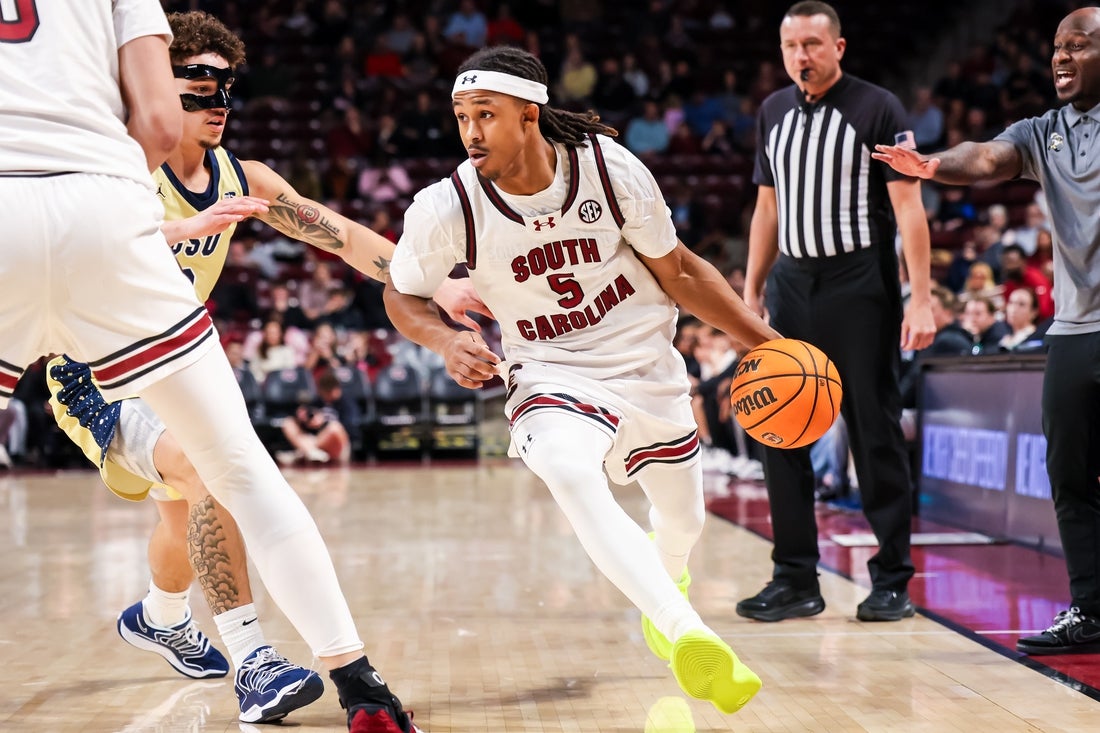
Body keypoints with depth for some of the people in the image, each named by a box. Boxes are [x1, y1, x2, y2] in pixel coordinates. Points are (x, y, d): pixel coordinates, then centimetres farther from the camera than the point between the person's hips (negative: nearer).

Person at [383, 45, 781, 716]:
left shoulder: (610, 168, -19)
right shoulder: (446, 209, -21)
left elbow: (678, 272, -4)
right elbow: (402, 293, -1)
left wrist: (762, 339, -6)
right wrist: (447, 342, -21)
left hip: (647, 365, 2)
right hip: (552, 377, -2)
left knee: (683, 522, 18)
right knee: (569, 473, -37)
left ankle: (664, 584, 57)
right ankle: (685, 632, -42)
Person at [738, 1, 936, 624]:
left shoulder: (877, 108, -5)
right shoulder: (775, 111, 12)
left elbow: (909, 207, -8)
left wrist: (921, 298, -16)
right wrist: (751, 291, 13)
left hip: (859, 286, -5)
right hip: (792, 285, 5)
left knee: (876, 432, -1)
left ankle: (892, 580, 8)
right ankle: (797, 580, 10)